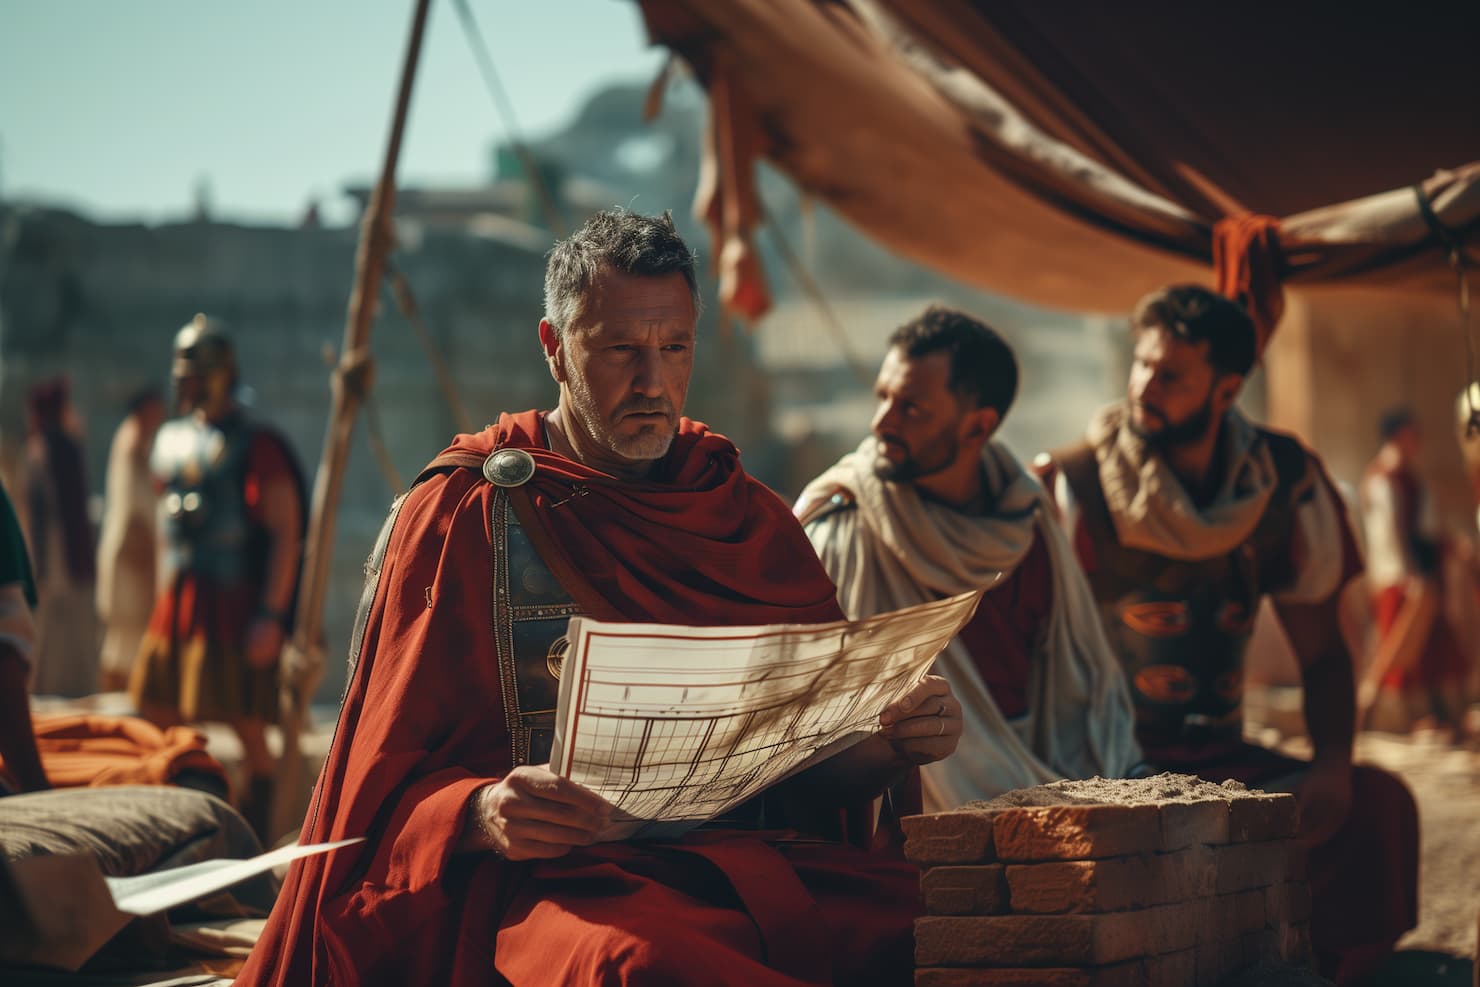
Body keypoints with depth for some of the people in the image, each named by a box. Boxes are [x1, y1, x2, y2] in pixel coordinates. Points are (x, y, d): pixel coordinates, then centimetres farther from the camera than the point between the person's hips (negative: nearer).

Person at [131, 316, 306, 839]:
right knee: (159, 723, 10)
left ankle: (255, 839, 1)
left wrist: (270, 614, -18)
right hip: (177, 603, 7)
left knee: (247, 728, -5)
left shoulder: (256, 445, -7)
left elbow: (286, 533, -11)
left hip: (235, 605, -7)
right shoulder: (170, 442, 15)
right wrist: (165, 603, 18)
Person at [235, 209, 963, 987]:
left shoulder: (749, 521, 19)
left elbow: (822, 760, 17)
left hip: (756, 862, 5)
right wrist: (483, 815, -20)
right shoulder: (459, 516, 7)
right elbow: (392, 793, 2)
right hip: (559, 878, -4)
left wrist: (893, 741, -6)